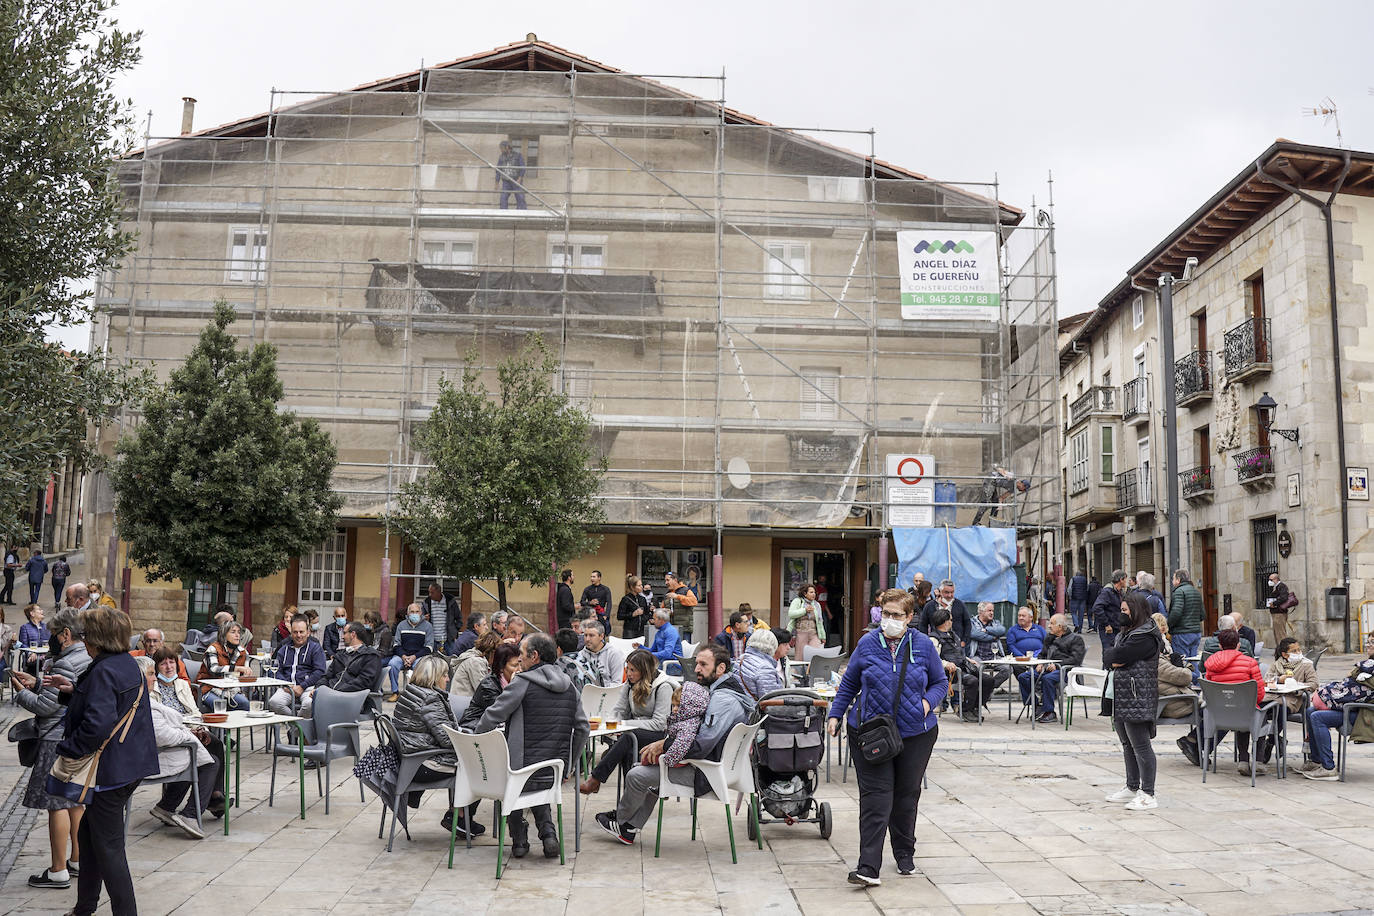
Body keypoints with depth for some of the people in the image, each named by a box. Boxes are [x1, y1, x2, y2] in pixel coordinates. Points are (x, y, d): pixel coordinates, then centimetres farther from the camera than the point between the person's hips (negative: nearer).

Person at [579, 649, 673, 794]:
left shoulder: (663, 687, -11)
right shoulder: (630, 684, 9)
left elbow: (659, 723, -16)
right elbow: (618, 710, 12)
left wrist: (624, 724, -19)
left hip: (662, 735, -5)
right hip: (635, 732, 5)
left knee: (628, 737, -34)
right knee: (626, 750, -32)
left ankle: (595, 780, -33)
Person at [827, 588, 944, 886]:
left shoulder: (923, 646, 1)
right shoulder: (867, 644, 0)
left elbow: (940, 682, 11)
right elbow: (849, 683, 10)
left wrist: (928, 702, -8)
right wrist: (835, 714, 4)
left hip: (915, 733, 1)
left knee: (907, 794, 14)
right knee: (875, 795, -8)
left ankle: (905, 855, 33)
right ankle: (869, 867, -11)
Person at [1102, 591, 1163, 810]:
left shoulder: (1145, 636, -14)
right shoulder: (1126, 632, 19)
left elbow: (1115, 656, -20)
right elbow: (1107, 657, 14)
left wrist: (1111, 656, 0)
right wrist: (1116, 660, -6)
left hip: (1137, 699, -10)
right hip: (1121, 698, 10)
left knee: (1140, 746, -7)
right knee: (1128, 745, 18)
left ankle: (1148, 795, -4)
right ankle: (1132, 787, 29)